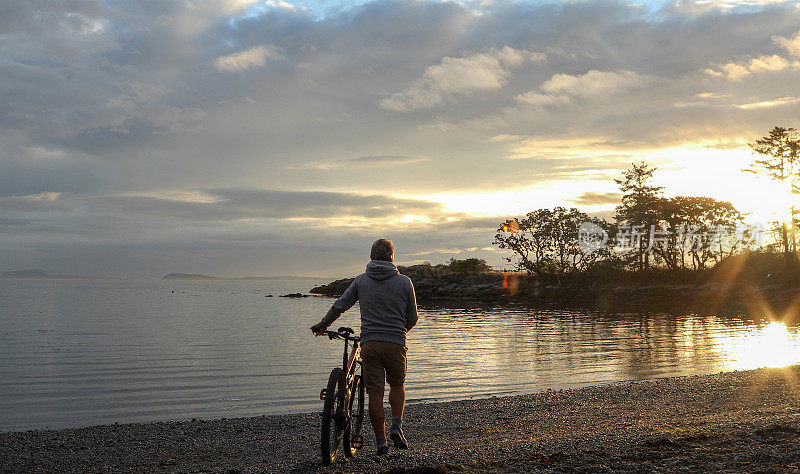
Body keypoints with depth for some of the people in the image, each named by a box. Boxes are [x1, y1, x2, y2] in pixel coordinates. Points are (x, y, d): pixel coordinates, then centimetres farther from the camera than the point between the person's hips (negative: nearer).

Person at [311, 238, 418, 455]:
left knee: (375, 393, 4)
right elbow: (412, 317, 6)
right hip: (395, 343, 0)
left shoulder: (361, 280, 5)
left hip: (369, 343, 1)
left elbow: (339, 306, 10)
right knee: (397, 385, 21)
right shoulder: (404, 282, 2)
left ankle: (380, 443, 7)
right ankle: (397, 426, 5)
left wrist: (323, 325, 25)